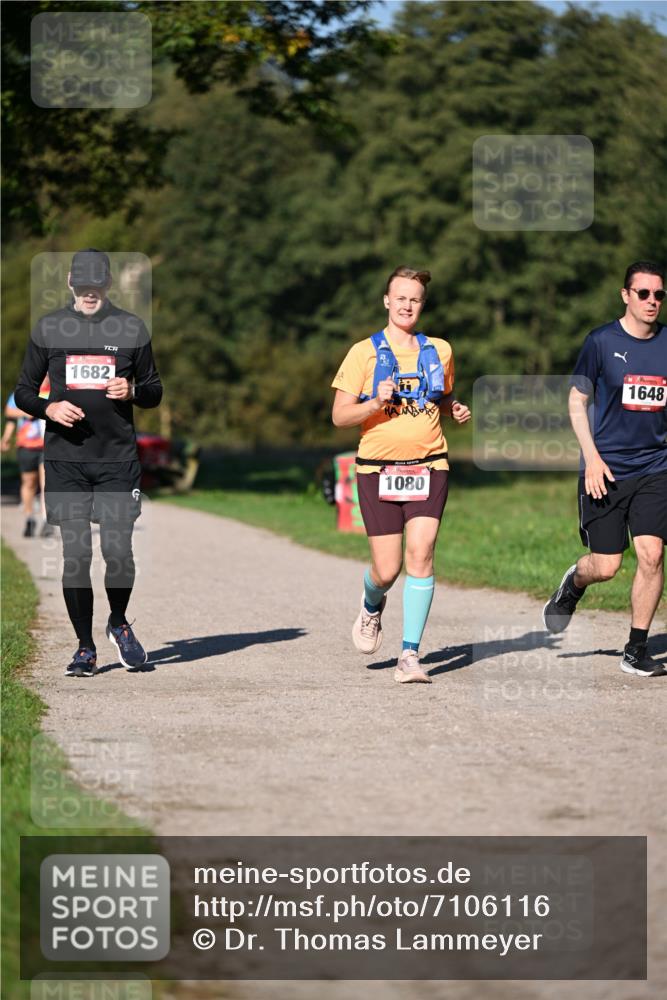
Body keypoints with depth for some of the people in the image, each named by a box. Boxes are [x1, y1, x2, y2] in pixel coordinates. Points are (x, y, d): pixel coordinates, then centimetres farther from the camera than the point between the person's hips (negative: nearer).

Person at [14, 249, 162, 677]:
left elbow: (155, 392, 15)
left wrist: (132, 391, -8)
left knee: (118, 551, -8)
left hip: (118, 459, 0)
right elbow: (23, 391, 12)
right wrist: (49, 408, -9)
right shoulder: (48, 329, 7)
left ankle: (119, 623, 20)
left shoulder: (132, 328, 8)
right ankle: (85, 647, 10)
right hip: (65, 460, 0)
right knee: (75, 555, -2)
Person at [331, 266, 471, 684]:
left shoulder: (439, 350, 10)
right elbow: (340, 415, -1)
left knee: (420, 555, -15)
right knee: (387, 570, -1)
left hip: (429, 466, 2)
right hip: (378, 469, -1)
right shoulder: (364, 353, 1)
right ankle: (372, 605, 36)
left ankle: (410, 654, -10)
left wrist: (457, 411, 4)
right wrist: (376, 403, -18)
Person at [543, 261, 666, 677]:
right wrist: (592, 458, -8)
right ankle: (574, 583, 35)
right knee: (606, 566, -3)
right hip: (607, 469, -2)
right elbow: (577, 400, 1)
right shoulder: (602, 342, -4)